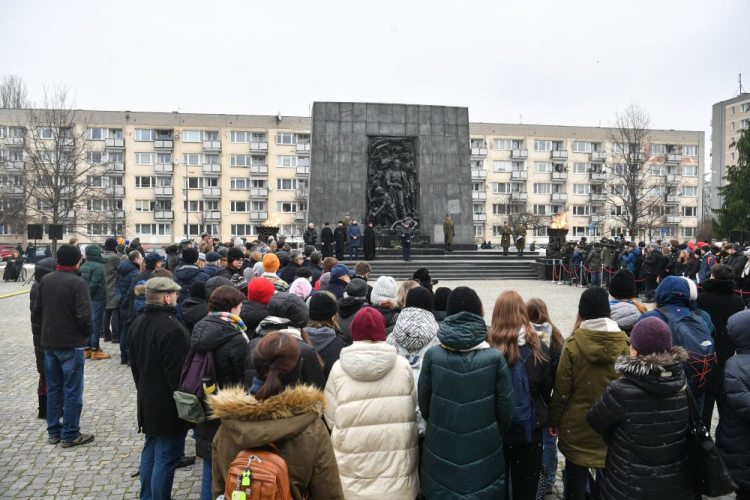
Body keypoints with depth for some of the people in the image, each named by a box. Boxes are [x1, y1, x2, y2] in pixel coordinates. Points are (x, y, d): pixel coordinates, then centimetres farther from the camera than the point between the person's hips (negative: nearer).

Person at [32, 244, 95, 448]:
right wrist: (88, 333, -3)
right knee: (72, 390, 2)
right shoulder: (77, 283, -17)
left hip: (48, 343, 7)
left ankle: (53, 431, 24)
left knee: (53, 388, 16)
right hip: (71, 344, -7)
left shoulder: (45, 280, 5)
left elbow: (36, 313, 8)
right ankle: (70, 435, 8)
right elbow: (84, 316, -22)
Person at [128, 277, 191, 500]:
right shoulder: (172, 328, -25)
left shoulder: (137, 323, 6)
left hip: (147, 398, 10)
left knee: (151, 449, 21)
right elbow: (179, 371, -23)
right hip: (168, 402, -10)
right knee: (166, 456, 1)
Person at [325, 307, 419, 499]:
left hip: (353, 469, 0)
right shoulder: (402, 366, -8)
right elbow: (412, 411, 1)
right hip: (398, 468, 0)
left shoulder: (339, 368, -9)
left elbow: (331, 418, -3)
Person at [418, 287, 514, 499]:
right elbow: (505, 410, -5)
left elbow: (423, 404, -1)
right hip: (483, 450, 0)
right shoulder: (495, 358, -12)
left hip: (441, 449, 1)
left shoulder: (433, 355, -11)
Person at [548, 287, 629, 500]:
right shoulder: (624, 343, -9)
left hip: (577, 424, -2)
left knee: (576, 479, 13)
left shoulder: (573, 344, -15)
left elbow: (562, 389, -10)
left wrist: (554, 420, 3)